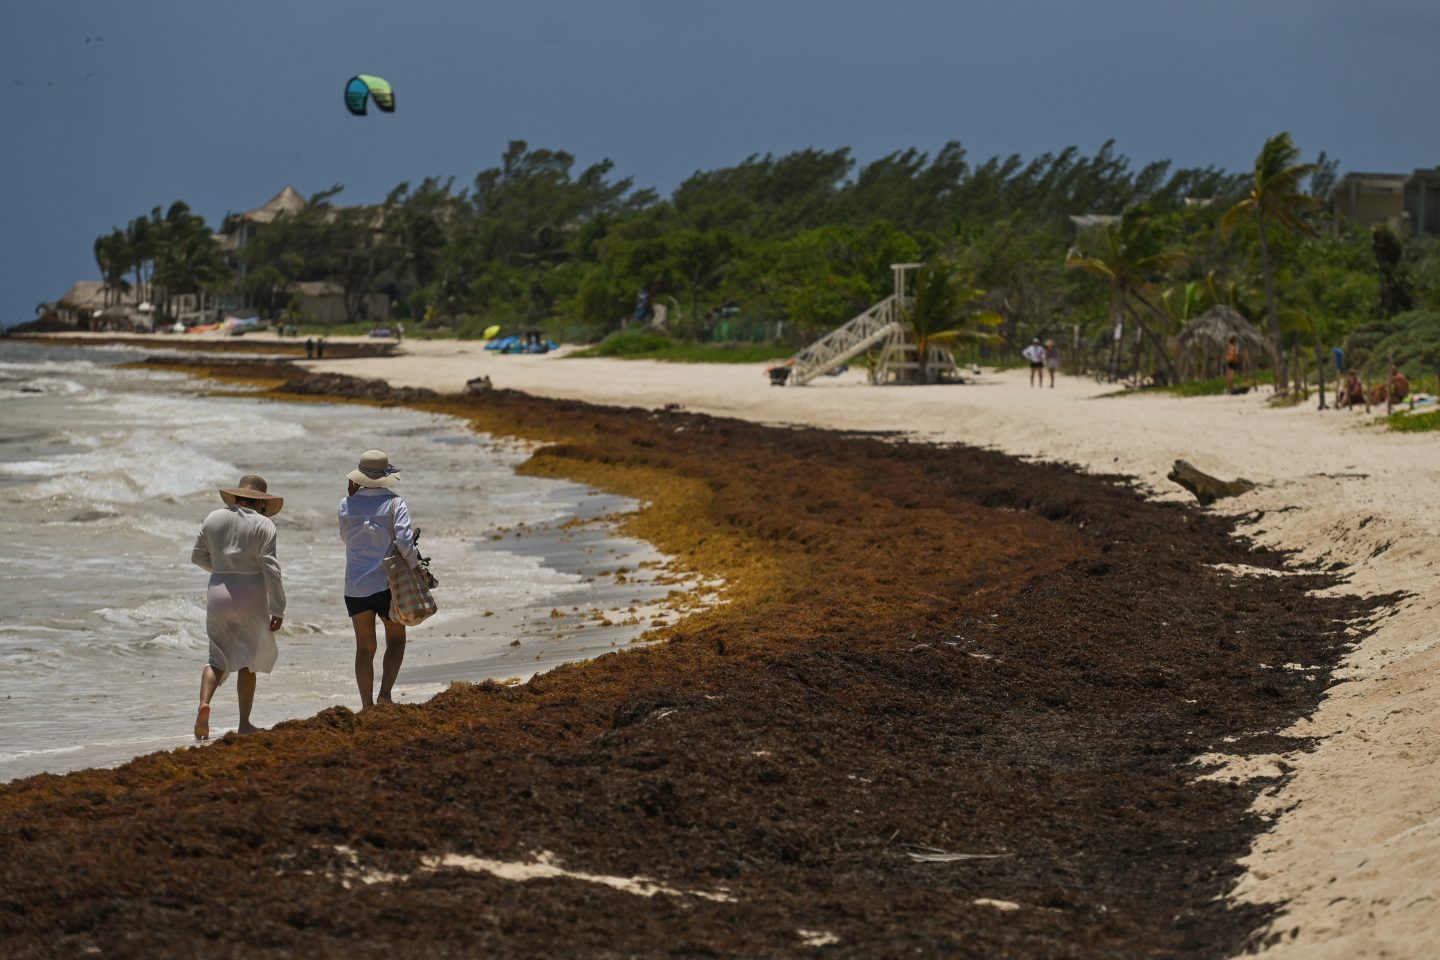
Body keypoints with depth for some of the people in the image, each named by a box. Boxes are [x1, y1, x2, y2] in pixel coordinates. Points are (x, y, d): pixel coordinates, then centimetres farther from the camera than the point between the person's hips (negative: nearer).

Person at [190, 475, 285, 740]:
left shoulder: (214, 519, 5)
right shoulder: (263, 525, -7)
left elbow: (197, 556, 12)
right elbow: (270, 568, -12)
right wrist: (277, 609, -10)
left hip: (218, 592, 3)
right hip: (251, 595, -3)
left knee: (218, 659, 9)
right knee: (247, 660, 11)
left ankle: (204, 702, -19)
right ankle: (244, 723, 10)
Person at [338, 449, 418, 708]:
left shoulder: (347, 504, 1)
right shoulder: (394, 503, -8)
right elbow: (404, 541, -17)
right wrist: (416, 566, -2)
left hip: (355, 585, 3)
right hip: (386, 583, -3)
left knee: (364, 646, 10)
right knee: (396, 639, 14)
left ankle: (367, 705, 7)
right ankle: (386, 692, -6)